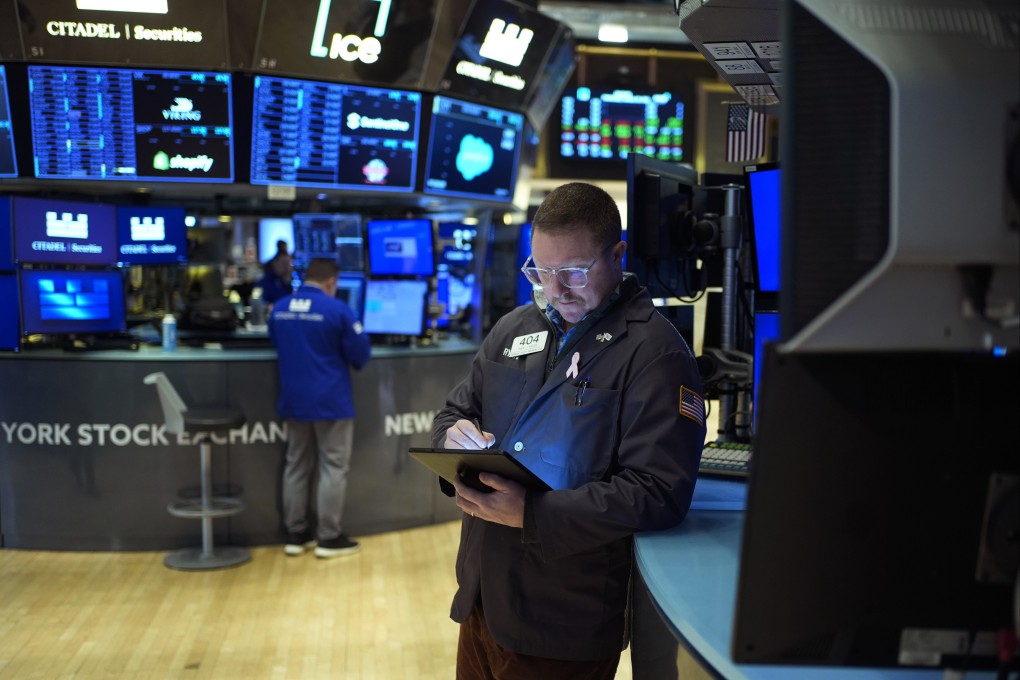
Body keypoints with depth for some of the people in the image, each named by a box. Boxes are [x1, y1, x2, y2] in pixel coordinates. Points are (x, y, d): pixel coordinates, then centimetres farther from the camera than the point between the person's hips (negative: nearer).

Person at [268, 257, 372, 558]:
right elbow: (362, 354, -9)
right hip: (331, 401, -6)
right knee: (333, 468, 2)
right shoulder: (337, 309, -14)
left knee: (296, 466, 13)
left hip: (292, 400, 6)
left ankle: (295, 534, 17)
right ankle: (329, 538, 4)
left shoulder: (279, 309, 4)